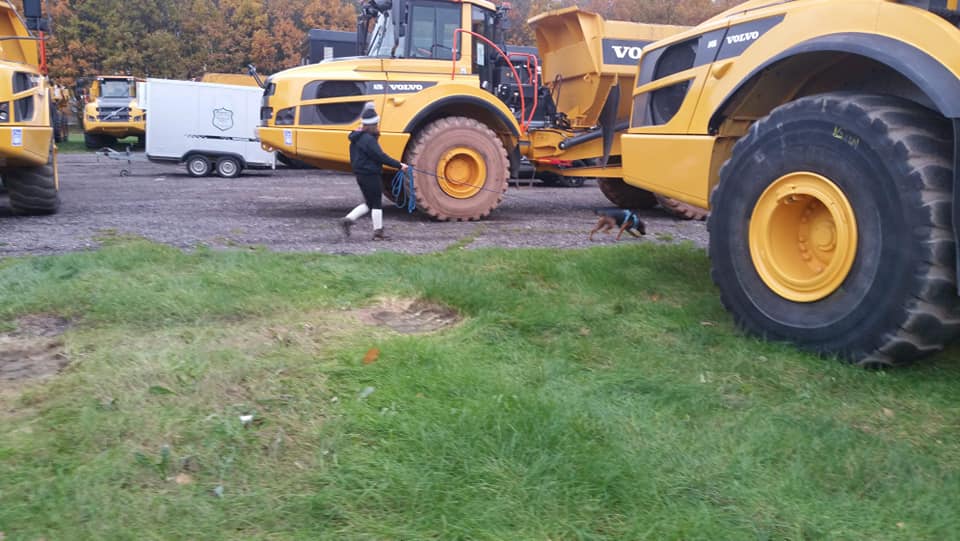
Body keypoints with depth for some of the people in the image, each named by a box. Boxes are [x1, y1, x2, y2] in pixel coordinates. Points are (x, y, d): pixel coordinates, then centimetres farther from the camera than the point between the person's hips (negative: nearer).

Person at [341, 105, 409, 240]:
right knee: (376, 204, 1)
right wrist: (399, 165, -17)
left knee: (369, 203, 18)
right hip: (370, 175, -10)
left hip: (361, 174, 10)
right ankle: (378, 233, 7)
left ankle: (348, 219, 7)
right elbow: (380, 156, -22)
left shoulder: (358, 138, 11)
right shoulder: (368, 139, -20)